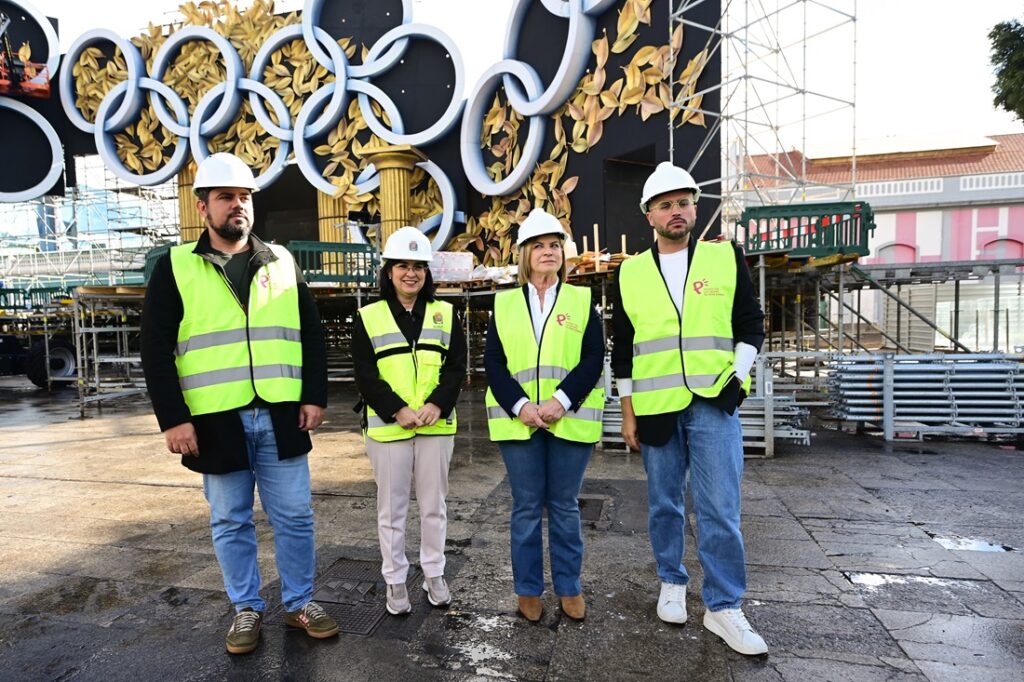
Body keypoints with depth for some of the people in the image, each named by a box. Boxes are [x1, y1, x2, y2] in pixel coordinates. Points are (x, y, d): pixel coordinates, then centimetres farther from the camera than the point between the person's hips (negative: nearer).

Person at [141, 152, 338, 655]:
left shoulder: (282, 262, 8)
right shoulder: (175, 267, 2)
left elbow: (311, 336, 8)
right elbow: (156, 349, -1)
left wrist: (314, 397, 1)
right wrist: (172, 418, -7)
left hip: (280, 417, 2)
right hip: (215, 421, -1)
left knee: (294, 517, 9)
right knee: (231, 523, 12)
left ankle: (299, 603, 27)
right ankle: (247, 608, 31)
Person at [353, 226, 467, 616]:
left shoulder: (445, 315, 7)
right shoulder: (368, 317, 1)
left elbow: (456, 367, 2)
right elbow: (365, 375, -4)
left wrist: (436, 405, -14)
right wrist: (398, 410, -15)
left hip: (437, 425, 2)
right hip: (388, 427, -1)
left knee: (434, 505, 13)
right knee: (392, 509, 9)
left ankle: (434, 574, 30)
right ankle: (395, 580, 25)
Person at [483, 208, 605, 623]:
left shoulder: (583, 301, 7)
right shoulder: (504, 304, 9)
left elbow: (593, 359, -2)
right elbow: (493, 363, 1)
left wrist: (561, 401, -16)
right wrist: (520, 406, -13)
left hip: (570, 419, 0)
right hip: (518, 420, 1)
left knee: (565, 507, 10)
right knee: (526, 508, 8)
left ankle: (569, 588, 27)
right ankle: (528, 590, 24)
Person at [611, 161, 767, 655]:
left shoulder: (726, 257, 4)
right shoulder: (630, 272, 5)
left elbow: (751, 326, 7)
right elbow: (623, 350, 7)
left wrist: (736, 377, -6)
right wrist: (627, 413, 5)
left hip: (713, 405, -1)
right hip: (656, 408, 2)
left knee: (720, 510, 0)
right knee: (664, 504, 13)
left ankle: (724, 607, 15)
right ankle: (672, 582, 33)